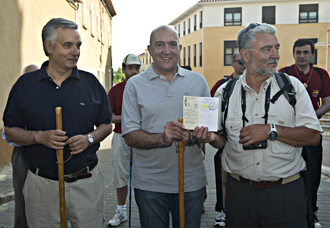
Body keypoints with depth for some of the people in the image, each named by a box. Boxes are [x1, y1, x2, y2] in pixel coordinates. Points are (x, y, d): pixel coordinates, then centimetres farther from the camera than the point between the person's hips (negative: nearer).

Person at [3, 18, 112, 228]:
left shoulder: (91, 82, 3)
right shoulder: (25, 84, 1)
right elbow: (10, 131, 4)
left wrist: (89, 138, -13)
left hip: (87, 182, 1)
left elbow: (106, 125, 8)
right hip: (42, 184, 0)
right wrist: (39, 137, -15)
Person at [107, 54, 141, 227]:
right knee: (120, 175, 11)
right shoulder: (115, 90, 6)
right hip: (120, 137, 2)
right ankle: (121, 211, 29)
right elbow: (108, 117, 1)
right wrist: (124, 118, -15)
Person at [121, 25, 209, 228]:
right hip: (149, 183, -1)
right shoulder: (135, 85, -1)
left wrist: (193, 137, -15)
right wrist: (161, 138, -24)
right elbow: (130, 136, -6)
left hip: (192, 181, 2)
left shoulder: (198, 81, 5)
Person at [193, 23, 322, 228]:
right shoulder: (226, 91, 1)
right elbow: (222, 139, 8)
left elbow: (313, 136, -6)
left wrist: (271, 130, -19)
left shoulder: (293, 86, -2)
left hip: (286, 192, 0)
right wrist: (212, 138, -14)